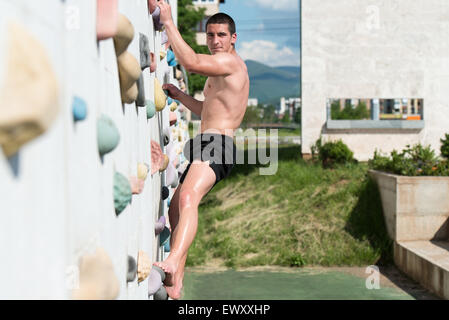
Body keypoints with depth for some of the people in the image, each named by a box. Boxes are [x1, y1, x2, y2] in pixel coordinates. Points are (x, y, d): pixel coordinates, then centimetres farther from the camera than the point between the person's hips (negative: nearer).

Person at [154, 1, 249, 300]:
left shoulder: (230, 61, -5)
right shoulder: (223, 70, 28)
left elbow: (190, 62, -23)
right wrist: (179, 95, 29)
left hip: (216, 144, -11)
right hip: (206, 147, 11)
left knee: (188, 198, -35)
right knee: (175, 210, 13)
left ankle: (172, 264, -57)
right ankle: (174, 286, 16)